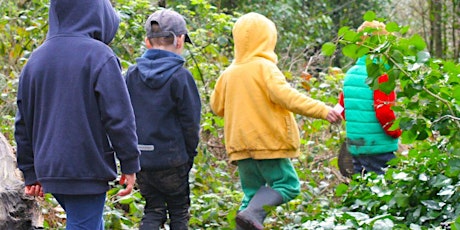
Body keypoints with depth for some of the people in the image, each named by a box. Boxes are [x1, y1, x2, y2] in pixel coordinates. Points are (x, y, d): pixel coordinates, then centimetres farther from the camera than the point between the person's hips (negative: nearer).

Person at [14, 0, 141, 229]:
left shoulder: (35, 60, 10)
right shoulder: (99, 56, -11)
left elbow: (23, 123, 13)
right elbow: (119, 116, -13)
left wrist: (31, 172, 19)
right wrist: (130, 165, -5)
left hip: (49, 168, 7)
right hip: (87, 171, -7)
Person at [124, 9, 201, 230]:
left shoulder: (132, 74, 1)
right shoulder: (180, 76, -12)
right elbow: (190, 121, -10)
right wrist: (190, 154, 5)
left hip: (140, 159, 4)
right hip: (172, 159, -4)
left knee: (153, 210, 16)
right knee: (179, 211, 13)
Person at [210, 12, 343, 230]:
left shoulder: (228, 73, 10)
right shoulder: (264, 67, -9)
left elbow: (217, 106, 19)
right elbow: (285, 95, -23)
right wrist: (321, 110, -25)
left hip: (240, 144, 7)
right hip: (268, 141, -7)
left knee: (252, 192, 12)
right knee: (287, 185, -2)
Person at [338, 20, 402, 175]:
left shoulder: (350, 73, 8)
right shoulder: (381, 74, -14)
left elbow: (342, 108, 15)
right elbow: (384, 111, -18)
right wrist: (397, 132, -2)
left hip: (355, 146, 7)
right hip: (379, 148, -7)